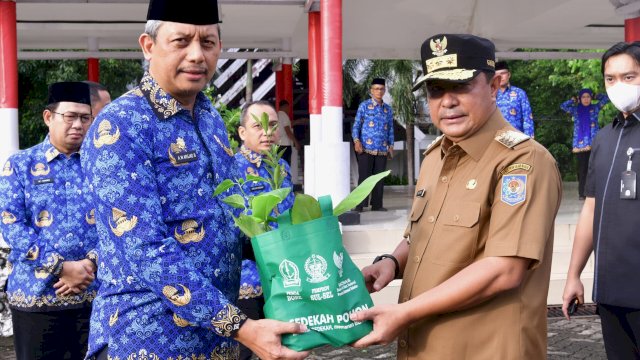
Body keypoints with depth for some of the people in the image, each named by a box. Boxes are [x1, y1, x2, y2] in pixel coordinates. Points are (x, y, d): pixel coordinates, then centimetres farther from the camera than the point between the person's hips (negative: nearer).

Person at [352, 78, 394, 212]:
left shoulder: (388, 109, 16)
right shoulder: (364, 105, 4)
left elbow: (390, 129, 19)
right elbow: (356, 125, 0)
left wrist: (391, 145, 10)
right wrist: (356, 141, -13)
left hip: (382, 149, 4)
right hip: (366, 148, -4)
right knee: (364, 176, -5)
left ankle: (377, 204, 12)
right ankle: (360, 205, -2)